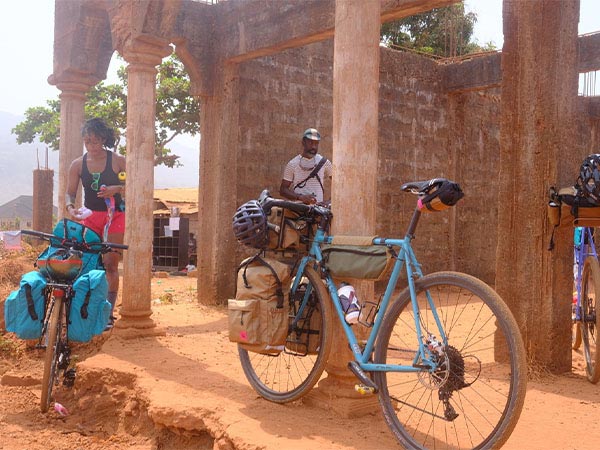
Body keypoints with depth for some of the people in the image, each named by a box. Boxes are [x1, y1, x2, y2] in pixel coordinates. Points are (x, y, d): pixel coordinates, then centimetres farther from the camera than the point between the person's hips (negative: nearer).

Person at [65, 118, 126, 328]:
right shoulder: (78, 164, 3)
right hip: (90, 216, 3)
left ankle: (108, 312, -3)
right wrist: (70, 207, -17)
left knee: (110, 264, -7)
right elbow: (70, 193, 4)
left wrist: (117, 189, -23)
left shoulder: (118, 161, -5)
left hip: (114, 215, -3)